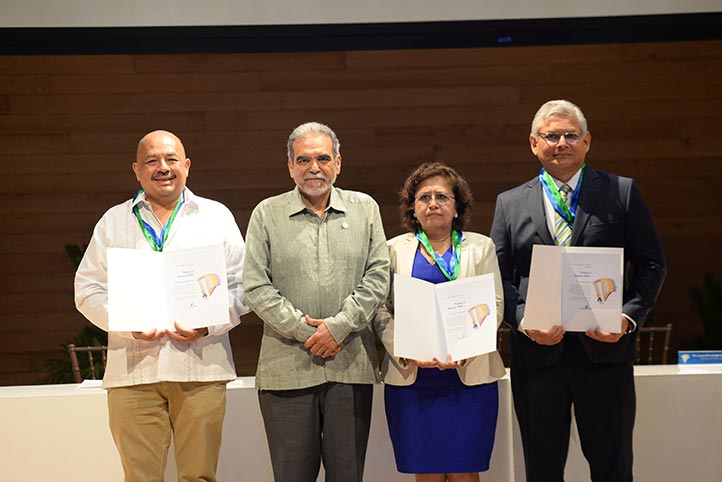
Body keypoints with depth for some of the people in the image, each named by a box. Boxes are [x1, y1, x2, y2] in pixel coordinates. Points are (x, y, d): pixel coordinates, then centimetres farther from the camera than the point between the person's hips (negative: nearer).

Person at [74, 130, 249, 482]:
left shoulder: (217, 216, 12)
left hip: (200, 368, 0)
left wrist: (207, 325, -10)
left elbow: (241, 285, 7)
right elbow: (88, 289, 9)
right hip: (133, 371, 1)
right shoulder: (113, 221, 14)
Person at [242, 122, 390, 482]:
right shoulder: (267, 214, 5)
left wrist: (339, 326, -9)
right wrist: (304, 330, -8)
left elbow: (378, 276, 3)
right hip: (287, 367, -1)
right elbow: (256, 287, 0)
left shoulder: (365, 209, 10)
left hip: (351, 366, 1)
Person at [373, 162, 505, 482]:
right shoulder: (396, 249, 10)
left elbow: (494, 306, 1)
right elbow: (381, 310, 4)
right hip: (411, 378, 0)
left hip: (470, 376, 0)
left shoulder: (480, 246, 10)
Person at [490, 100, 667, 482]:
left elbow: (651, 264, 4)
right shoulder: (509, 204, 9)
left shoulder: (622, 193, 6)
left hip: (605, 348, -1)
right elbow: (498, 276, 6)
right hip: (537, 353, 1)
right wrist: (523, 320, -11)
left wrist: (629, 316, -10)